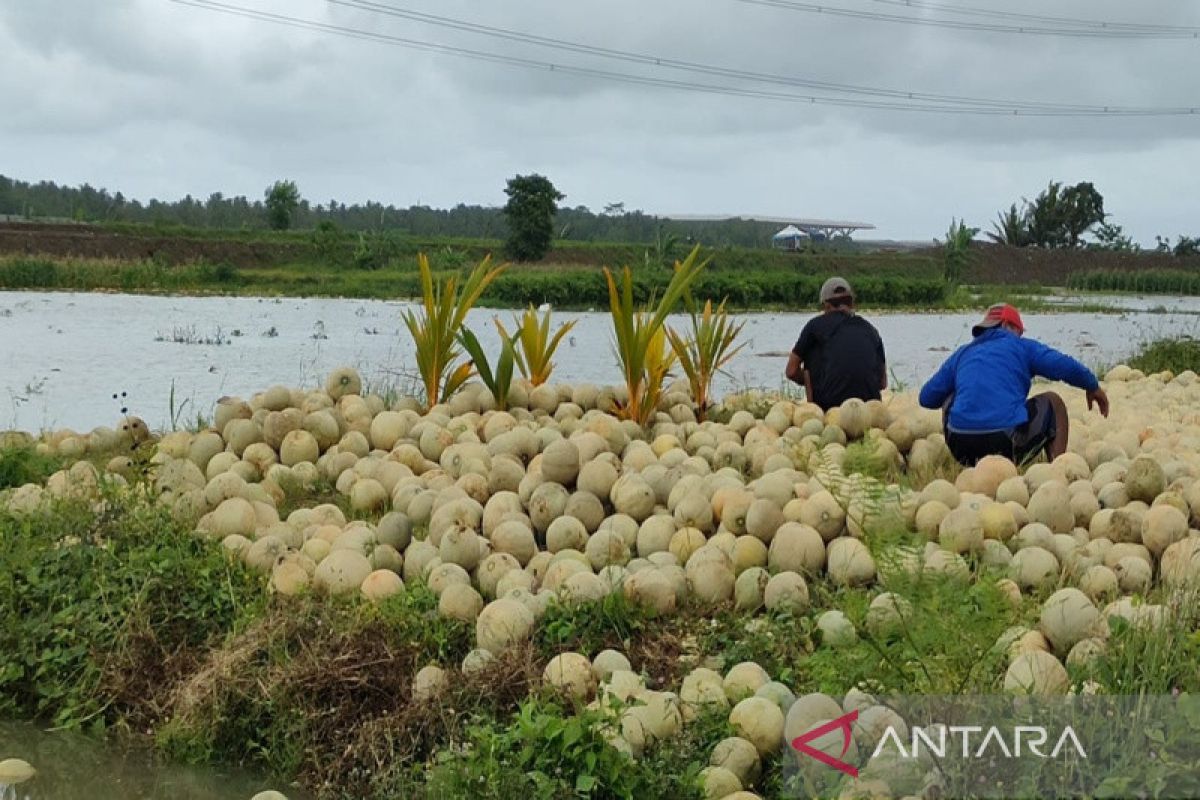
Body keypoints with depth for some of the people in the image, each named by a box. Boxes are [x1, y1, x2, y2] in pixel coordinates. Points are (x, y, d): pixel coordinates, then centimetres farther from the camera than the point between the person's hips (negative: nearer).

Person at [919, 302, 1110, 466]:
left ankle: (970, 469, 27)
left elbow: (927, 398, 19)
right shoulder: (1021, 346, 11)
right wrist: (1093, 387, 21)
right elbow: (1066, 367, 1)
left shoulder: (961, 354, 20)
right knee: (1052, 401, 23)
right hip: (1008, 444, -3)